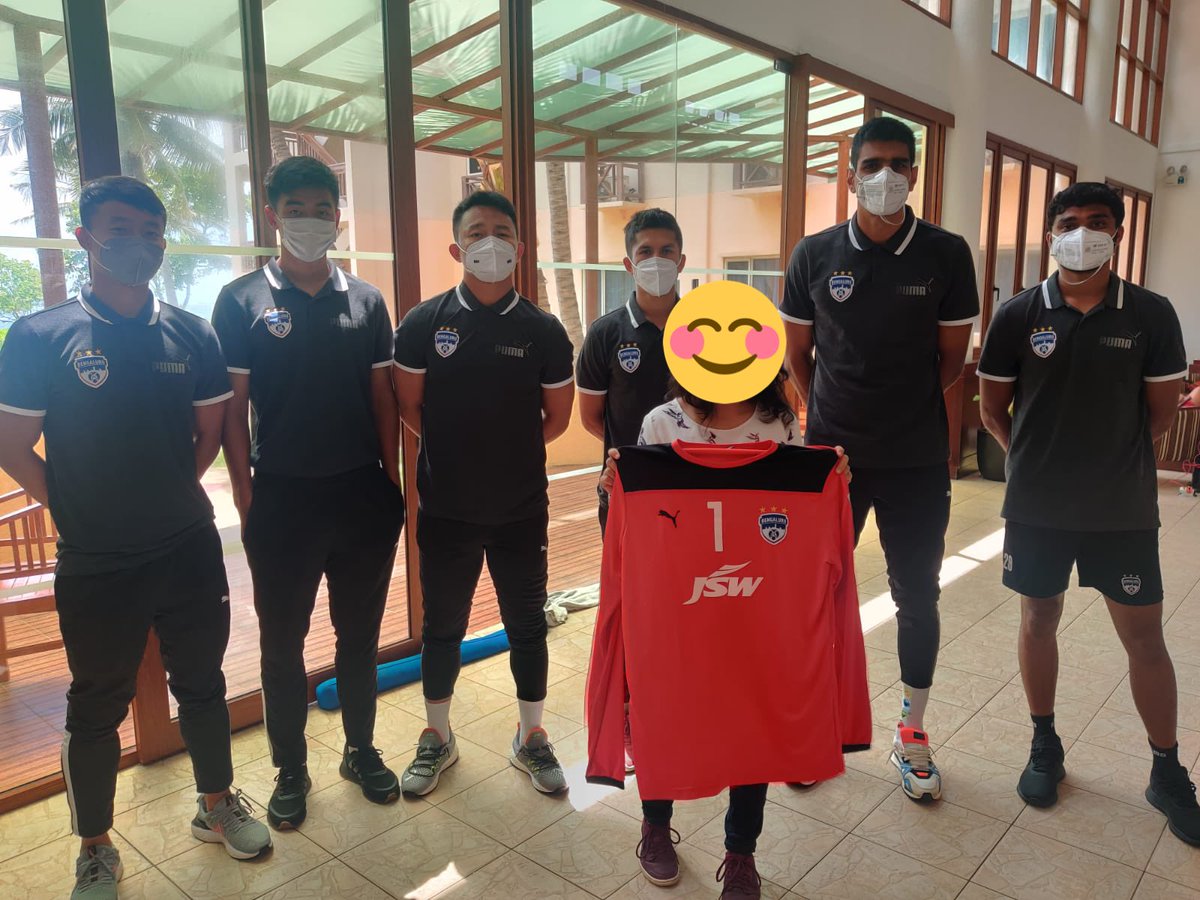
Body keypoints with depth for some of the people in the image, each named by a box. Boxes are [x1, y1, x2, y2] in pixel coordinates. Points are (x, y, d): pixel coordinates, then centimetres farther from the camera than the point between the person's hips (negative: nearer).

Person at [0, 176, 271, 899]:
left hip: (191, 550, 3)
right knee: (98, 706, 13)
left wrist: (167, 497, 6)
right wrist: (79, 509, -2)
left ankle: (218, 804, 38)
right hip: (96, 566, -2)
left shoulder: (193, 334, 0)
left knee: (202, 683, 17)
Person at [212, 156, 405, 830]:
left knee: (361, 632, 14)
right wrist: (246, 498, -6)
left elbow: (383, 399, 8)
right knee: (283, 641, 10)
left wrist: (392, 482, 4)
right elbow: (232, 409, -2)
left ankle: (362, 750, 32)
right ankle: (291, 769, 28)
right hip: (283, 498, -2)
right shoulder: (243, 301, -1)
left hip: (363, 493, 2)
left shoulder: (366, 300, 6)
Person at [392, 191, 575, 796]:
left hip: (521, 508, 0)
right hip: (445, 508, 0)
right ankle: (437, 737, 34)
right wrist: (458, 452, 4)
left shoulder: (542, 331, -3)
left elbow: (557, 417, 5)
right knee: (442, 626, 13)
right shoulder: (424, 323, -4)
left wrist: (507, 451, 5)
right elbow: (409, 407, 2)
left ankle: (531, 737, 31)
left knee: (527, 623, 11)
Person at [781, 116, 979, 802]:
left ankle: (912, 732, 29)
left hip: (917, 461, 0)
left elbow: (952, 356, 4)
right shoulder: (815, 255, 0)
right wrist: (829, 416, 0)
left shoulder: (947, 254, -2)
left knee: (918, 595, 9)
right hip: (831, 454, 1)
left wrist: (903, 412, 0)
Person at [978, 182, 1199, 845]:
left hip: (1123, 509, 0)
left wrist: (1110, 458, 6)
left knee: (1144, 636, 7)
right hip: (1036, 506, 1)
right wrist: (1039, 459, 2)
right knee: (1038, 619, 12)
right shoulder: (1018, 315, -4)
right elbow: (992, 408, 2)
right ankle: (1045, 746, 31)